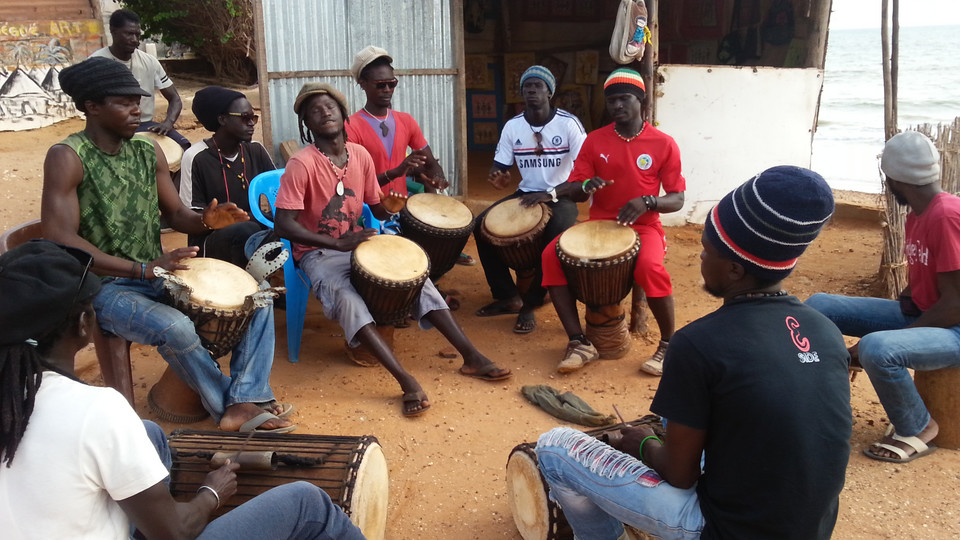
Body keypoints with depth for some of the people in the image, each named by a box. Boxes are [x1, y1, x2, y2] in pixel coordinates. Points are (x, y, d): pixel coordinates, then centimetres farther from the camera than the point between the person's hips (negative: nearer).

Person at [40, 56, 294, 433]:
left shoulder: (148, 152, 5)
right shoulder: (67, 157, -14)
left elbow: (176, 214, 10)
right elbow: (60, 240, -21)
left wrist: (206, 221, -16)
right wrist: (142, 268, -28)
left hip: (158, 275, 7)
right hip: (104, 287, -7)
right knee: (175, 327, -34)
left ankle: (243, 403, -16)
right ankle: (229, 408, -10)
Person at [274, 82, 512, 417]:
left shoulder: (360, 155, 2)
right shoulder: (302, 164, -17)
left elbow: (377, 210, 12)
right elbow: (283, 225, -22)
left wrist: (389, 207, -14)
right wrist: (338, 243, -29)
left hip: (357, 243, 6)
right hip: (317, 253, -6)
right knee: (346, 297, -34)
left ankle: (471, 357, -13)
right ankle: (406, 381, -42)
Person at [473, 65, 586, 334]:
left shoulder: (569, 123, -12)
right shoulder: (512, 126, 0)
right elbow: (500, 166, 4)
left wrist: (551, 195, -30)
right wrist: (499, 179, -23)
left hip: (560, 197, -4)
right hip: (525, 194, 5)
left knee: (557, 235, -35)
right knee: (482, 225, -16)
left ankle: (531, 304, -18)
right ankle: (508, 296, -4)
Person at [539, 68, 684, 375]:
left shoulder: (663, 144, -3)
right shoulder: (595, 140, 4)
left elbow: (677, 199, -1)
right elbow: (574, 192, 4)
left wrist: (646, 202, -22)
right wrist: (586, 186, -20)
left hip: (644, 227, -3)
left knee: (649, 268, -36)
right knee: (552, 255, -23)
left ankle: (668, 345, -10)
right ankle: (579, 343, -17)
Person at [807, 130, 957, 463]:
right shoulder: (917, 214, 7)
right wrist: (907, 297, -1)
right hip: (920, 314, 9)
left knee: (877, 348, -37)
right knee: (818, 306, -1)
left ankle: (917, 430, -10)